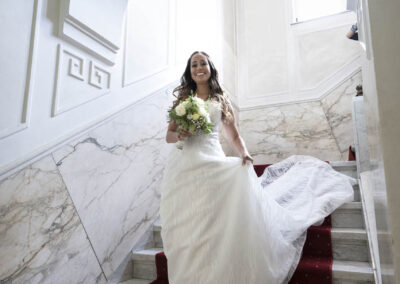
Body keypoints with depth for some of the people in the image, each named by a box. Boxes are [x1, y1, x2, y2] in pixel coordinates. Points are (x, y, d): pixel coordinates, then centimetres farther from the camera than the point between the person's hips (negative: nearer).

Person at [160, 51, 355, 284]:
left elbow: (234, 135, 12)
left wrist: (244, 153, -7)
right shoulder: (182, 99, 14)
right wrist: (179, 135, -9)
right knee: (185, 227, 4)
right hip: (183, 167, 2)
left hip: (211, 164, -1)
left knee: (213, 221, -7)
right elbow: (168, 135, 14)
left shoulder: (221, 100, 12)